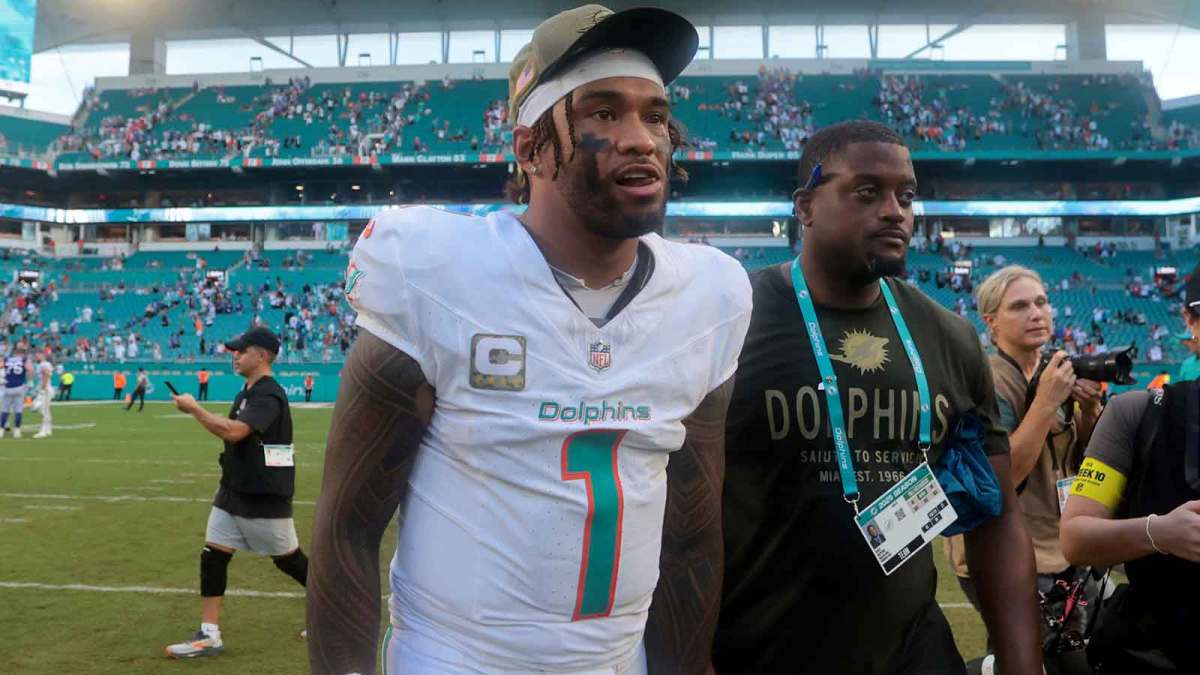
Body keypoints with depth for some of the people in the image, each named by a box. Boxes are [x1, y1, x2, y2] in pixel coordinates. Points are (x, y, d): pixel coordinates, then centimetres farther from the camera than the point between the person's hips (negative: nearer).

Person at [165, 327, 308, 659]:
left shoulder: (269, 395, -19)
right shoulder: (246, 393, 12)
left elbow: (234, 431, -31)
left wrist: (193, 408, -22)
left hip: (264, 498, -9)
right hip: (234, 491, 9)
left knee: (289, 560, 4)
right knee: (212, 556, 2)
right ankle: (209, 635, 8)